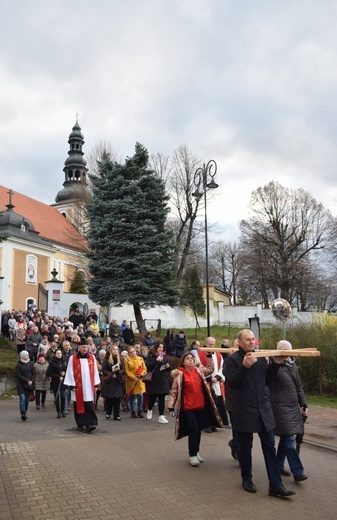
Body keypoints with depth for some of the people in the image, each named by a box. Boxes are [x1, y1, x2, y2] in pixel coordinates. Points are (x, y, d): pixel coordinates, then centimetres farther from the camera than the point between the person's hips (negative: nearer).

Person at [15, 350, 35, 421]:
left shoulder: (31, 363, 7)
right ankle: (23, 414, -18)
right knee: (22, 398, -16)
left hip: (29, 385, 4)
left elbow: (34, 373, 8)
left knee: (27, 399, 6)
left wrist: (32, 381, -9)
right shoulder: (18, 365, -5)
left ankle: (25, 413, 17)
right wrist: (27, 381, -13)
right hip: (21, 385, -4)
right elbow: (18, 375, -8)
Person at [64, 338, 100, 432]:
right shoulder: (73, 358, -2)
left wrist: (96, 384, 5)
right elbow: (70, 373, -3)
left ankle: (89, 424, -7)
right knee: (79, 406, 7)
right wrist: (72, 385, -7)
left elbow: (95, 372, 8)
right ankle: (81, 424, 18)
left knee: (89, 406, -6)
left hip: (89, 386, 1)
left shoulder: (92, 357, 5)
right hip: (78, 386, -1)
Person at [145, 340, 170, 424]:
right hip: (153, 380, -3)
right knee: (152, 397, 9)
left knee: (161, 398, 0)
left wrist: (168, 366, -5)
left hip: (163, 380, 3)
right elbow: (148, 365, -19)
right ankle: (149, 410, 37)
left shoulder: (164, 355, 9)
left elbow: (168, 368, 18)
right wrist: (156, 360, -27)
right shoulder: (150, 356, -5)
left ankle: (161, 416, 3)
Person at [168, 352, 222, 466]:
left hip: (200, 406, 5)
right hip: (188, 407, -5)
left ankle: (196, 452, 30)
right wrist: (171, 407, -10)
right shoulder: (180, 374, -10)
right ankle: (192, 455, 6)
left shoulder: (199, 371, 3)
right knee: (194, 430, -8)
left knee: (198, 430, 13)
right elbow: (174, 392, -8)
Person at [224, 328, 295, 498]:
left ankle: (275, 485, 12)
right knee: (245, 447, 10)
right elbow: (232, 382, -18)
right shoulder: (232, 359, -9)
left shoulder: (260, 357, 8)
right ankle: (247, 479, 29)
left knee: (269, 447, 6)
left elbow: (268, 378, 9)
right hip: (244, 411, -4)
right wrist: (244, 366, -29)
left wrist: (276, 363, -4)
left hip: (264, 409, 5)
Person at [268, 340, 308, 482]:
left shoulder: (293, 366, 12)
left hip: (293, 407, 7)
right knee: (289, 439, -9)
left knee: (285, 438, 14)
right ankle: (297, 472, -4)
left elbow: (298, 386, 18)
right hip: (280, 407, -7)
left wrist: (303, 403, 13)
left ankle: (279, 465, 27)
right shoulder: (272, 366, -10)